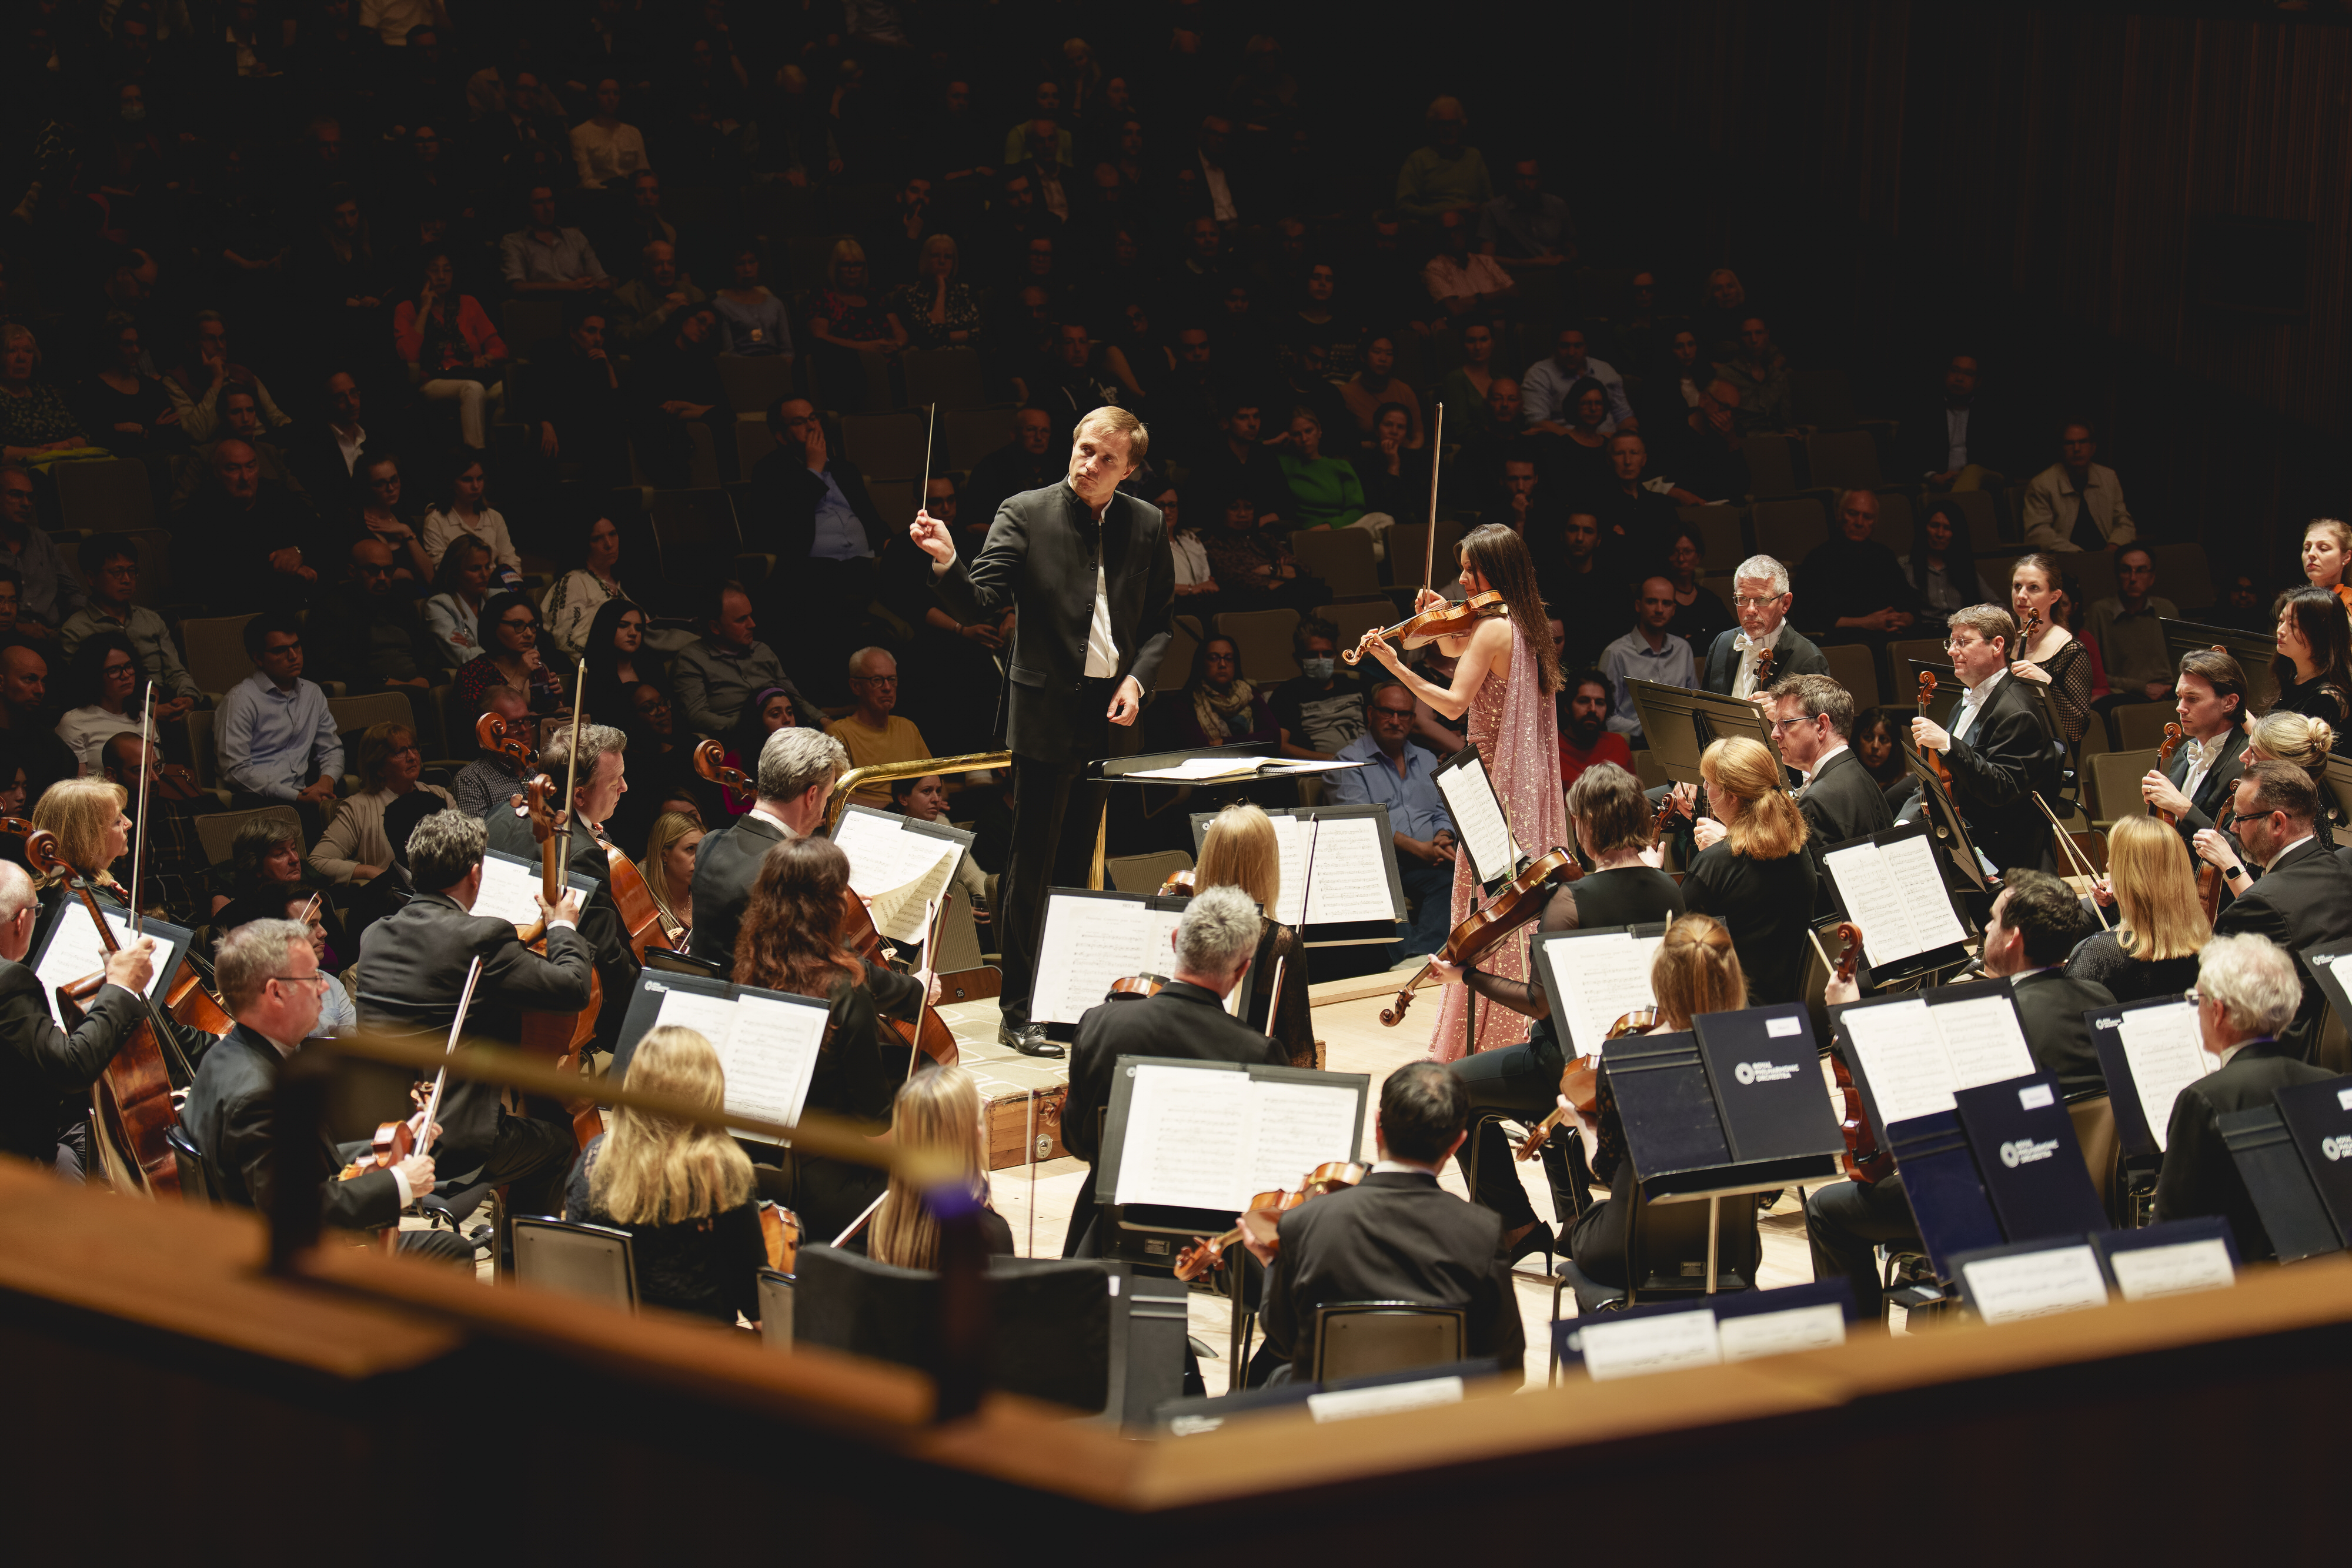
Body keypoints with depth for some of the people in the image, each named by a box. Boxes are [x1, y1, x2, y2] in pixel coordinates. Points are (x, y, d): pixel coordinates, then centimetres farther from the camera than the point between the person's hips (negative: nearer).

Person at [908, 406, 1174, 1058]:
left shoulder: (1146, 525, 6)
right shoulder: (1026, 515, -5)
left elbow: (1160, 619, 13)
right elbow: (977, 605, -11)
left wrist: (1138, 677, -4)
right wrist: (946, 562, -30)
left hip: (1113, 714, 4)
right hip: (1048, 712, -4)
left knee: (1080, 865, 12)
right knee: (1033, 868, 0)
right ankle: (1019, 1011, 6)